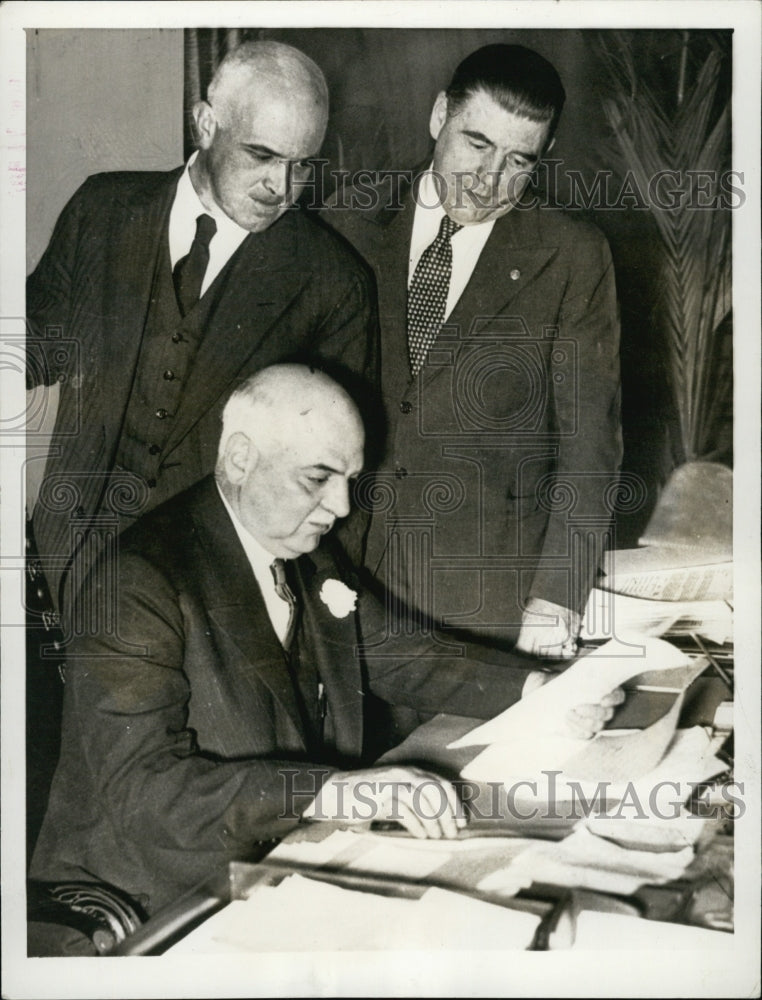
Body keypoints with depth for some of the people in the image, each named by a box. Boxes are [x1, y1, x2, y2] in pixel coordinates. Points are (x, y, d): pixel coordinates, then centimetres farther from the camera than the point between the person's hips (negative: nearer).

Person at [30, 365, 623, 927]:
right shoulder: (141, 582, -20)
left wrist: (533, 690, 1)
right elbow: (142, 788, -27)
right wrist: (330, 791, -37)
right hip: (158, 908, -7)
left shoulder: (312, 557, 6)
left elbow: (394, 656, 15)